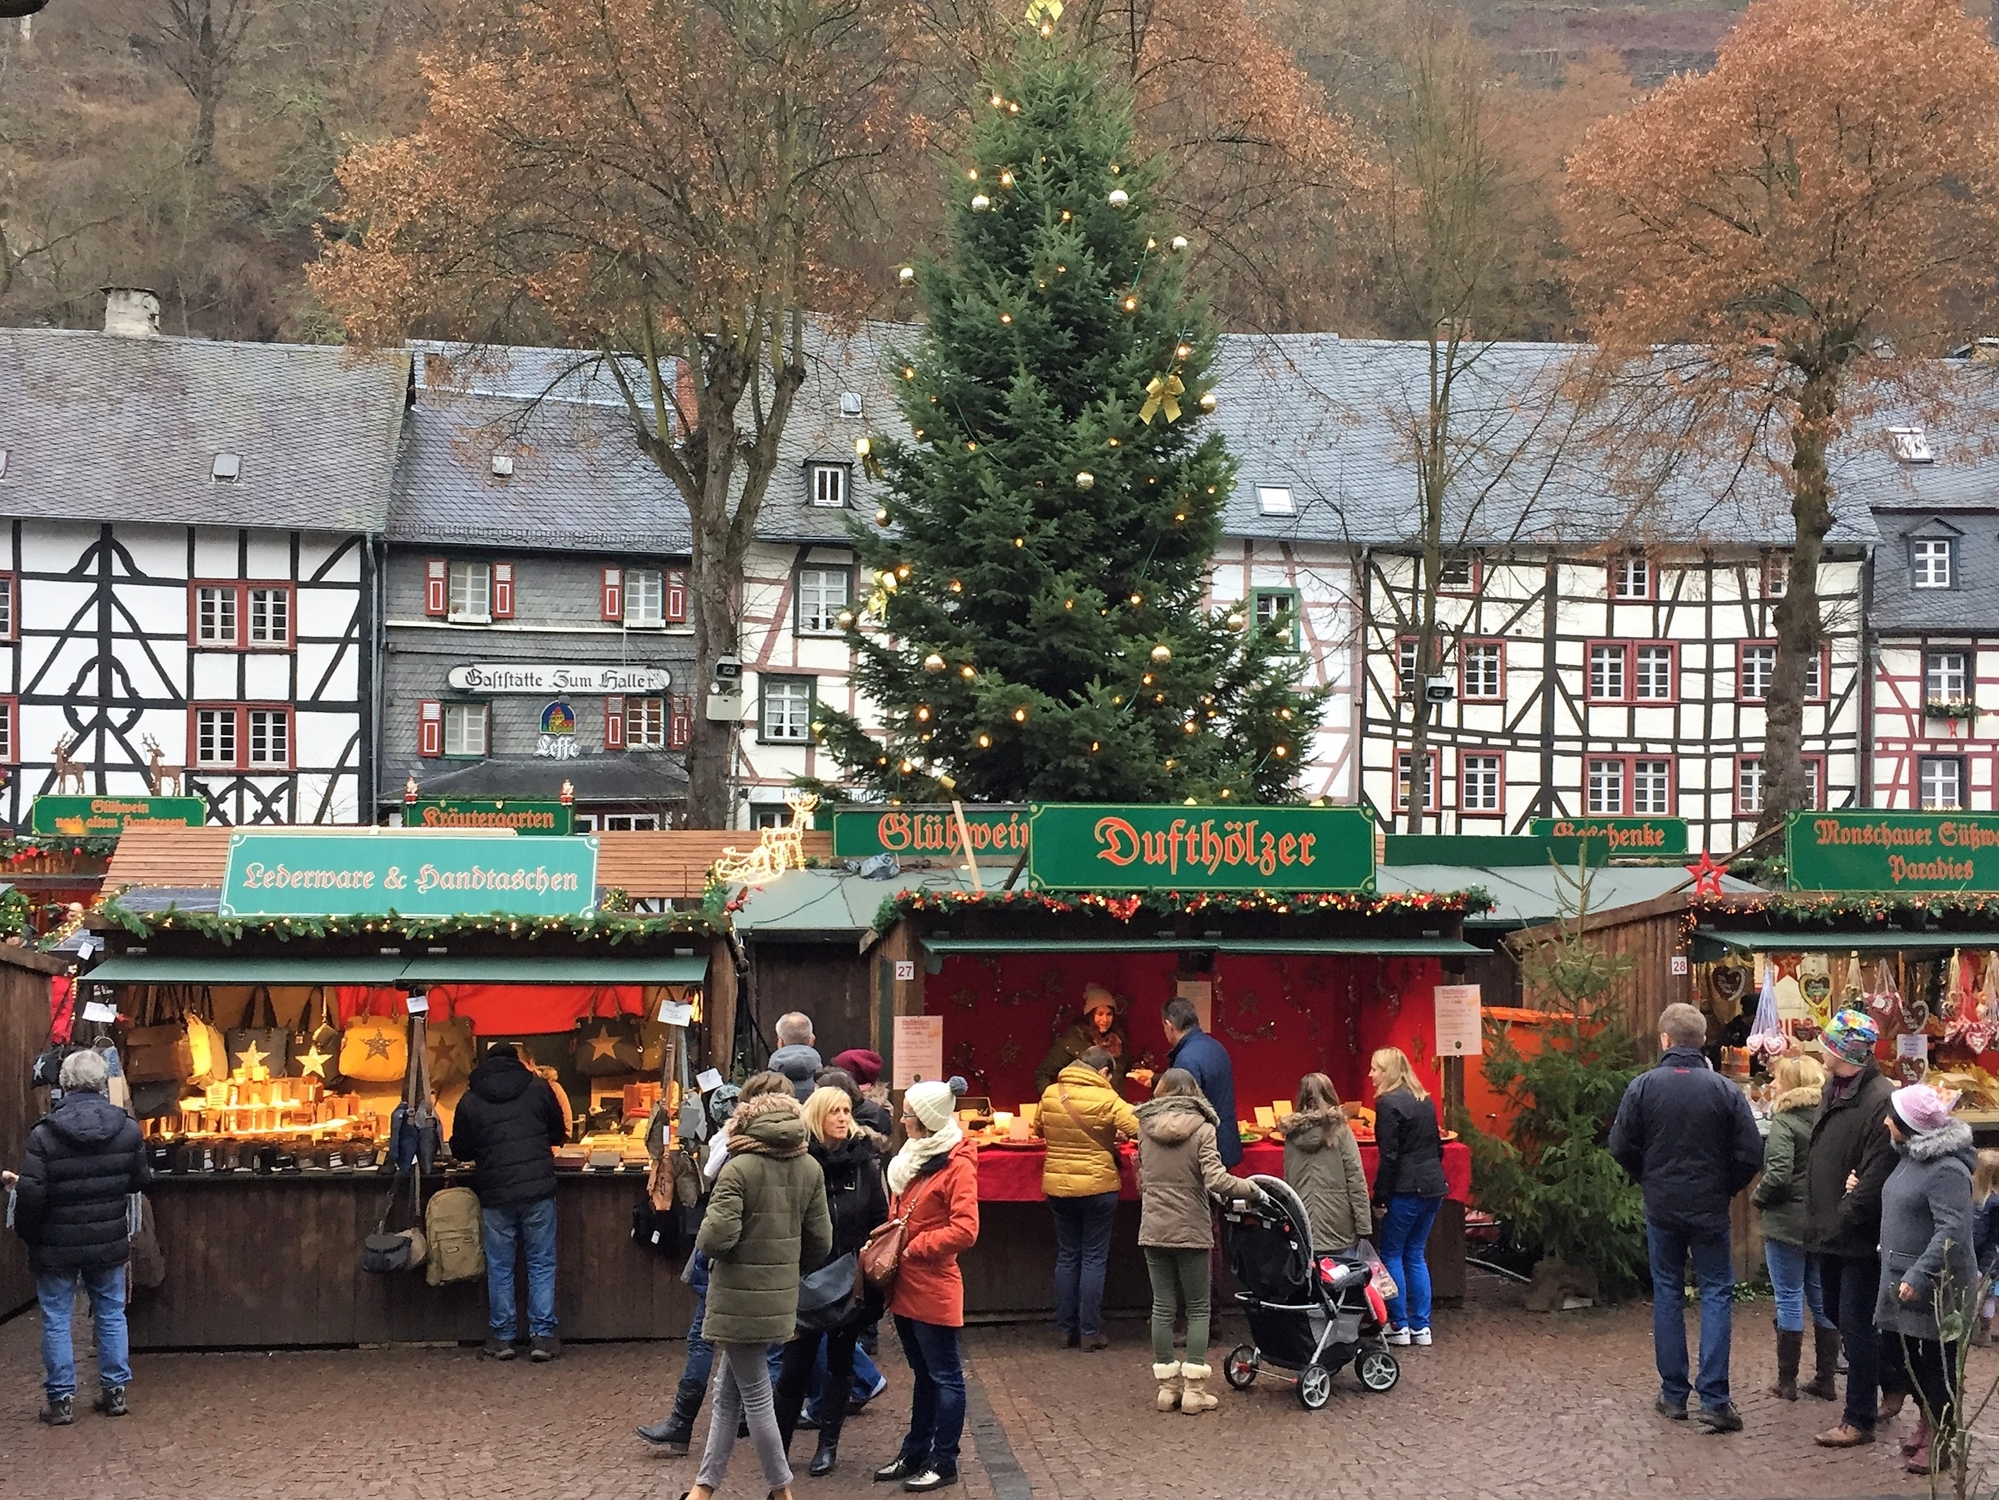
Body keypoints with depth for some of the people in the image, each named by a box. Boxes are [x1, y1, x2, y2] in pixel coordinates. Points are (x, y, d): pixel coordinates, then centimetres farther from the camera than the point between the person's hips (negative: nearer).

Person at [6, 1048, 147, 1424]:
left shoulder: (45, 1133, -17)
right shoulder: (127, 1128, -7)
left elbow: (31, 1194, -18)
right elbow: (139, 1180, 2)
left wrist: (27, 1232, 0)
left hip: (56, 1245, -3)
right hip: (109, 1241, 3)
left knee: (56, 1319, 8)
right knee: (111, 1314, 16)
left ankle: (61, 1400, 11)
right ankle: (114, 1391, 20)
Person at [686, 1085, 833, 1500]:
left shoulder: (739, 1169, -17)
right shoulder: (810, 1169, 2)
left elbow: (715, 1238, -23)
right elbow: (821, 1243, 5)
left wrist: (705, 1238, 0)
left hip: (739, 1300, -6)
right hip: (781, 1296, 6)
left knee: (754, 1396, 5)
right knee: (727, 1394, 16)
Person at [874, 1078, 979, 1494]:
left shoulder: (956, 1166, -14)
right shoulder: (912, 1157, 11)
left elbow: (965, 1230, -21)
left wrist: (913, 1247, -17)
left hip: (934, 1289, -9)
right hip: (906, 1287, 9)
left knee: (944, 1376, 2)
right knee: (922, 1373, 18)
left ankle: (943, 1462, 8)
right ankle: (914, 1454, 25)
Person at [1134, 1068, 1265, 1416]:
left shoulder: (1145, 1129, 3)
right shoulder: (1202, 1130, -8)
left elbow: (1142, 1179, 11)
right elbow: (1216, 1180, -19)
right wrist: (1253, 1191, -7)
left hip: (1153, 1229, 3)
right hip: (1191, 1230, -3)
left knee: (1163, 1306, 9)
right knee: (1198, 1308, 7)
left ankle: (1168, 1387, 12)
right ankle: (1194, 1391, 4)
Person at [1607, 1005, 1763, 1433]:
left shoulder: (1643, 1086, -8)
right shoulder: (1724, 1090, -9)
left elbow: (1621, 1146, -6)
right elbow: (1750, 1153, -8)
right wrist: (1726, 1187, 9)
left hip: (1661, 1206, 1)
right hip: (1709, 1208, -1)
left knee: (1667, 1292, 12)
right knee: (1716, 1292, 5)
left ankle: (1674, 1394, 15)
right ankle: (1714, 1398, -4)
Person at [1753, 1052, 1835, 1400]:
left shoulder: (1784, 1121, -15)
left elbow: (1779, 1174, -22)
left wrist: (1759, 1197, -6)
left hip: (1788, 1222, -6)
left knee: (1789, 1299, 1)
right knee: (1822, 1297, 13)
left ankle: (1787, 1382, 7)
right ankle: (1825, 1379, 18)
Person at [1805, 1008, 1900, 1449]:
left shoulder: (1881, 1101, -21)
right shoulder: (1833, 1092, 9)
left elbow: (1876, 1179, -24)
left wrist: (1840, 1222, -18)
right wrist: (1818, 1220, 0)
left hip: (1860, 1237, -9)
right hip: (1830, 1232, 10)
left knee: (1856, 1325, -1)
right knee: (1839, 1315, 19)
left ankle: (1859, 1420, 9)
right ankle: (1894, 1385, 36)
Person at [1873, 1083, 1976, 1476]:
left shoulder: (1947, 1170, -22)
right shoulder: (1910, 1156, 8)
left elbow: (1952, 1230, -27)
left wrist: (1919, 1278, -28)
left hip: (1936, 1288, -9)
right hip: (1902, 1280, 9)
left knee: (1937, 1360, 4)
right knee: (1897, 1351, 16)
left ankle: (1941, 1437, 18)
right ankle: (1928, 1418, 34)